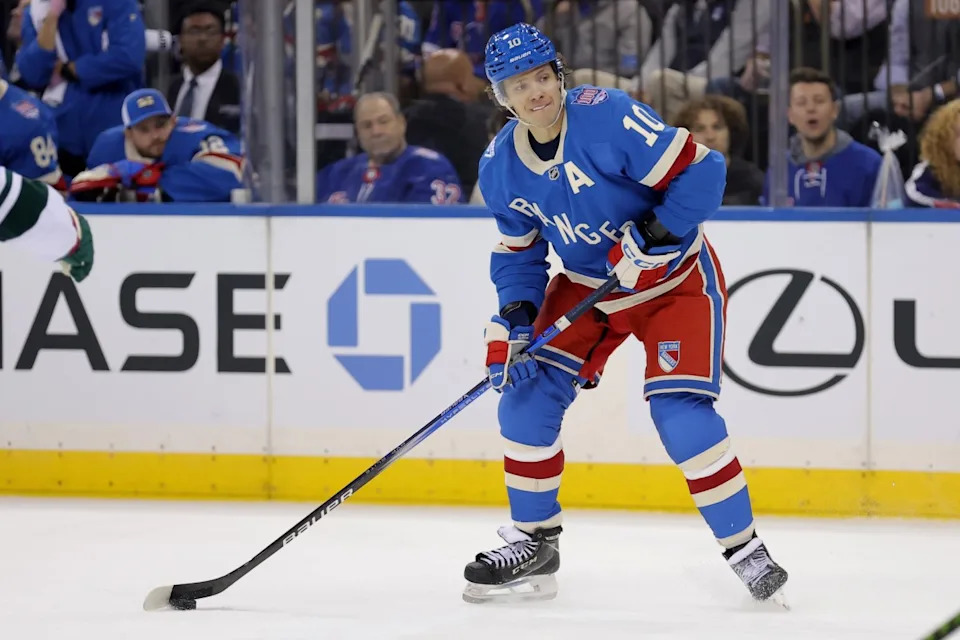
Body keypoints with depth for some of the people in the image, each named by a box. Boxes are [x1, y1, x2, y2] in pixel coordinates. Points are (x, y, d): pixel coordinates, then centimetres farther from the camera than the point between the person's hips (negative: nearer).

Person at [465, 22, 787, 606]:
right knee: (526, 390, -4)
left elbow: (699, 169, -26)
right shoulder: (501, 167, -6)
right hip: (587, 285, 6)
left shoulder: (608, 118, -27)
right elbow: (519, 251, 6)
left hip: (675, 279, -6)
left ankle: (744, 548, -4)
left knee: (680, 414, -18)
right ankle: (534, 543, 12)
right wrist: (514, 318, -9)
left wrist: (656, 235, -32)